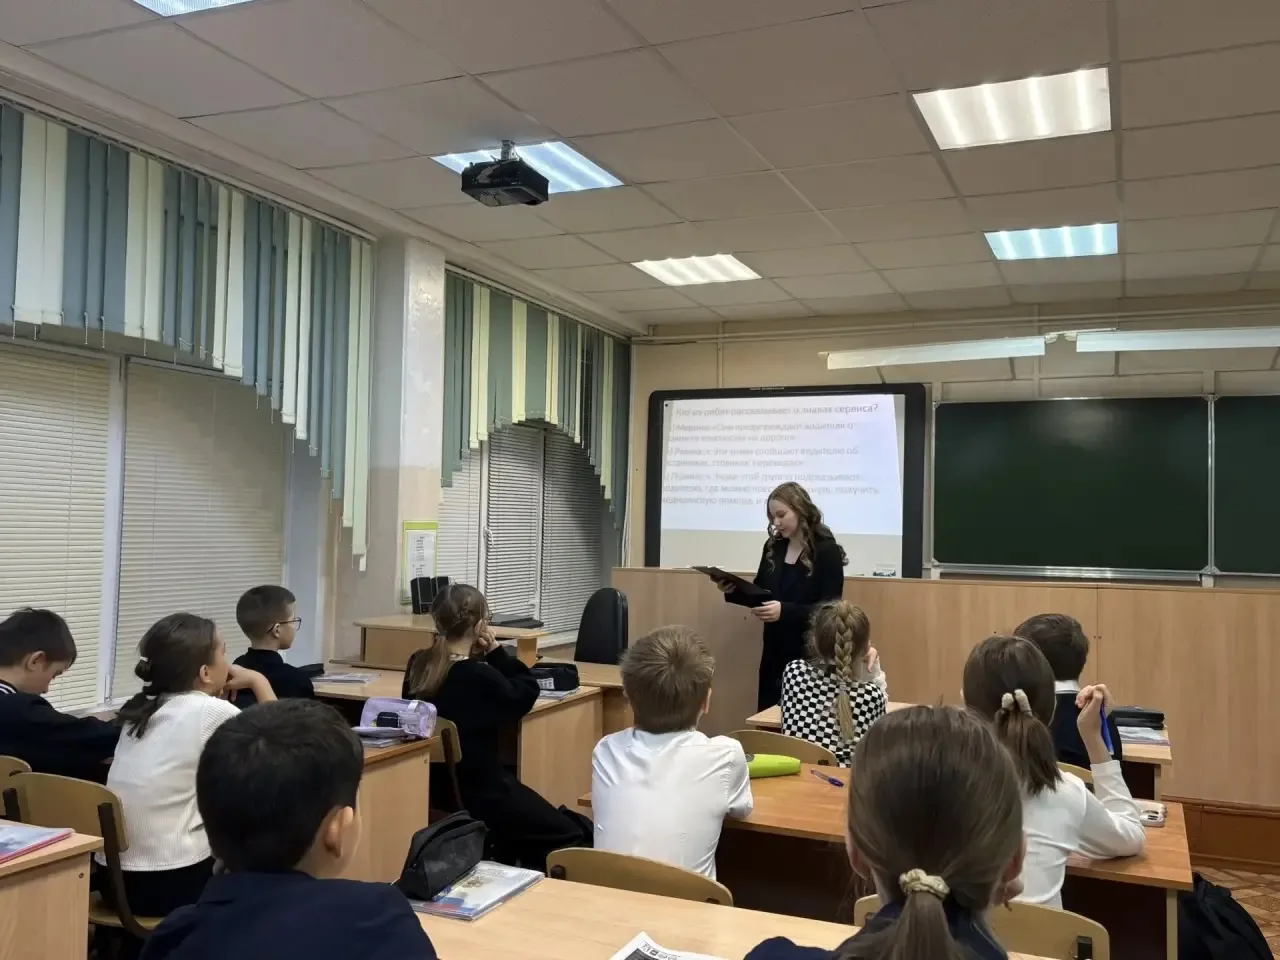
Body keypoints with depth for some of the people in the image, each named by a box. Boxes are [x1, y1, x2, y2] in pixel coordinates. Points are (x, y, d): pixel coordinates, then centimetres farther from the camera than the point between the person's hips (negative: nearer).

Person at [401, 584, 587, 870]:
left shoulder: (417, 665, -4)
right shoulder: (479, 676, -25)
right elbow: (526, 691, -8)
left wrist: (483, 657, -2)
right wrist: (495, 652, -9)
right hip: (478, 790, -8)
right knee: (569, 837, 8)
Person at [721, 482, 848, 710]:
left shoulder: (826, 550, -10)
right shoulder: (773, 547, 7)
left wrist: (785, 610, -28)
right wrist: (734, 592, -6)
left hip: (810, 655, -5)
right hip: (774, 652, 5)